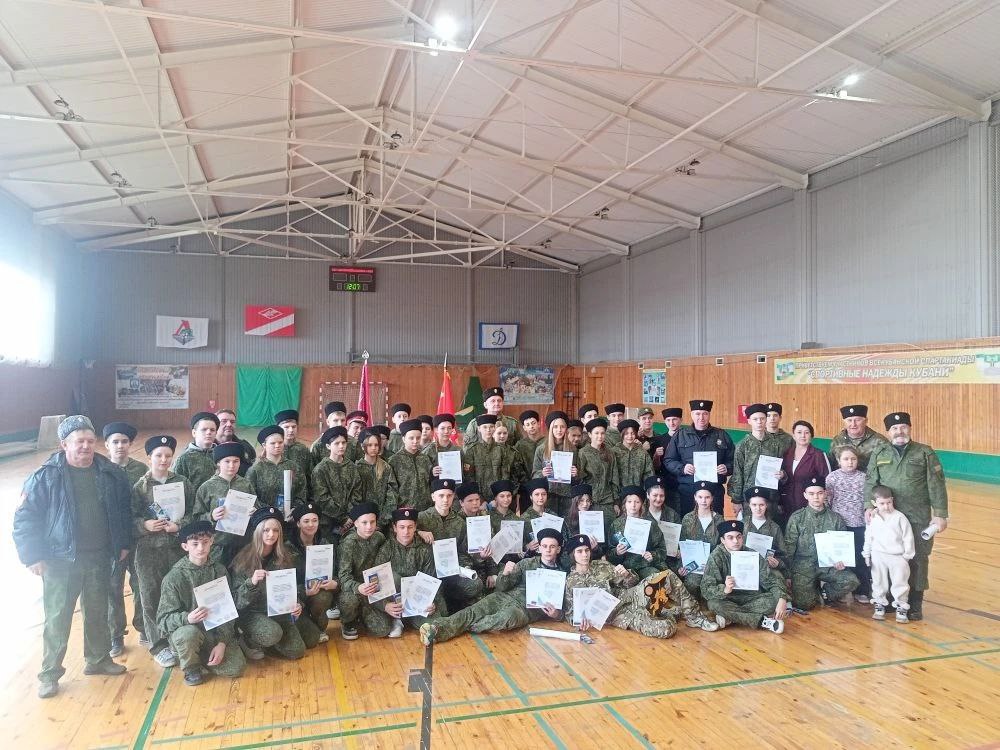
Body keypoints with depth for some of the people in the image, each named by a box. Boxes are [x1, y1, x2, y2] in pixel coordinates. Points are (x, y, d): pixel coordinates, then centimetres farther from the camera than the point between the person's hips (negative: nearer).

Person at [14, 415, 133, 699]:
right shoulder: (46, 476, -10)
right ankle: (49, 673, 21)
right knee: (57, 619, 4)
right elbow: (25, 518, -7)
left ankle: (98, 659, 34)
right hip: (60, 561, -3)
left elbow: (123, 511, 10)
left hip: (99, 558, 3)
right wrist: (32, 556, -11)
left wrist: (123, 544, 9)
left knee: (98, 613, 16)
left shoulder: (110, 473, -1)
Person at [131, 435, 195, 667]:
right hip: (149, 550, -1)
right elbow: (130, 518, 1)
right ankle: (159, 646, 15)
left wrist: (179, 525, -11)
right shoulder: (140, 486, 1)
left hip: (178, 547, 1)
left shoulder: (182, 483, 5)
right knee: (152, 597, 2)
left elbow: (193, 513, 5)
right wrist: (145, 525, -17)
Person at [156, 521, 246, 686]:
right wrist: (187, 618, -34)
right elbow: (164, 618, -13)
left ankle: (200, 656, 14)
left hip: (215, 631, 3)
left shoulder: (219, 571, -1)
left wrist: (222, 642, -13)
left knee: (237, 667, -17)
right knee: (190, 633, -38)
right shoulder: (174, 577, -12)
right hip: (183, 632, -3)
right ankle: (190, 668, -5)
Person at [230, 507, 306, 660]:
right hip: (252, 613, -4)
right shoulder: (244, 559, -13)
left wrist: (297, 605, -14)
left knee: (297, 651, -7)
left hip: (279, 612, 5)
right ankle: (249, 640, 0)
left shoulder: (287, 556, -2)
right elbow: (237, 600, -14)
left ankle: (263, 641, 19)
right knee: (273, 633, -33)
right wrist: (251, 582, -34)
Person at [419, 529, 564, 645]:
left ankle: (465, 627, -28)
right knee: (474, 611, -26)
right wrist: (505, 574, -13)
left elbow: (562, 608, 12)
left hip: (529, 608, -3)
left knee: (508, 616, -38)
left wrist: (556, 614, -13)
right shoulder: (526, 563, 15)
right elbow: (502, 587, 9)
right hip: (505, 597, 3)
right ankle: (438, 628, -43)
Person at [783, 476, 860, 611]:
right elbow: (789, 547, 1)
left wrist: (842, 561, -9)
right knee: (804, 604, -20)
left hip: (828, 565, 2)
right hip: (803, 565, -2)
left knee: (851, 581, -26)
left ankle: (824, 591, 3)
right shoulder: (797, 518, 1)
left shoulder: (835, 519, 7)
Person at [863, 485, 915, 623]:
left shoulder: (900, 518, -11)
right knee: (878, 582, 12)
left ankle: (901, 608, 14)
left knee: (900, 582, 1)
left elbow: (908, 538, -5)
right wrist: (867, 554, 8)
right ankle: (879, 605, 26)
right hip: (878, 556, 2)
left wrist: (907, 556, -2)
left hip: (898, 556, -2)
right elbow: (868, 537, 6)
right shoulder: (872, 519, -4)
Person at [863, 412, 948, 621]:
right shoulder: (879, 454, 8)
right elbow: (870, 482, 7)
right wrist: (869, 505, -7)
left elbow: (936, 485, -1)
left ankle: (915, 604, 15)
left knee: (918, 559, 3)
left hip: (918, 518, -2)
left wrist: (940, 514, -6)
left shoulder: (925, 453, 2)